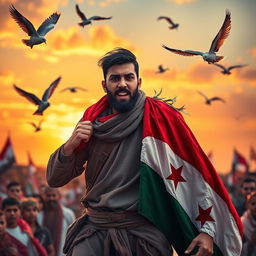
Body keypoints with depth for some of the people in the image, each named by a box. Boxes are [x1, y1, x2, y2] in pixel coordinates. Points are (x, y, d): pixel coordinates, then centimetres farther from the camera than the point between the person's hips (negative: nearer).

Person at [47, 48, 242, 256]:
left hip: (145, 230, -2)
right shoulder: (93, 120, 3)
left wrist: (208, 228, -16)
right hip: (95, 228, 3)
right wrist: (71, 144, -13)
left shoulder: (160, 118, -8)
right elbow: (54, 179, 6)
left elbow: (197, 173, -9)